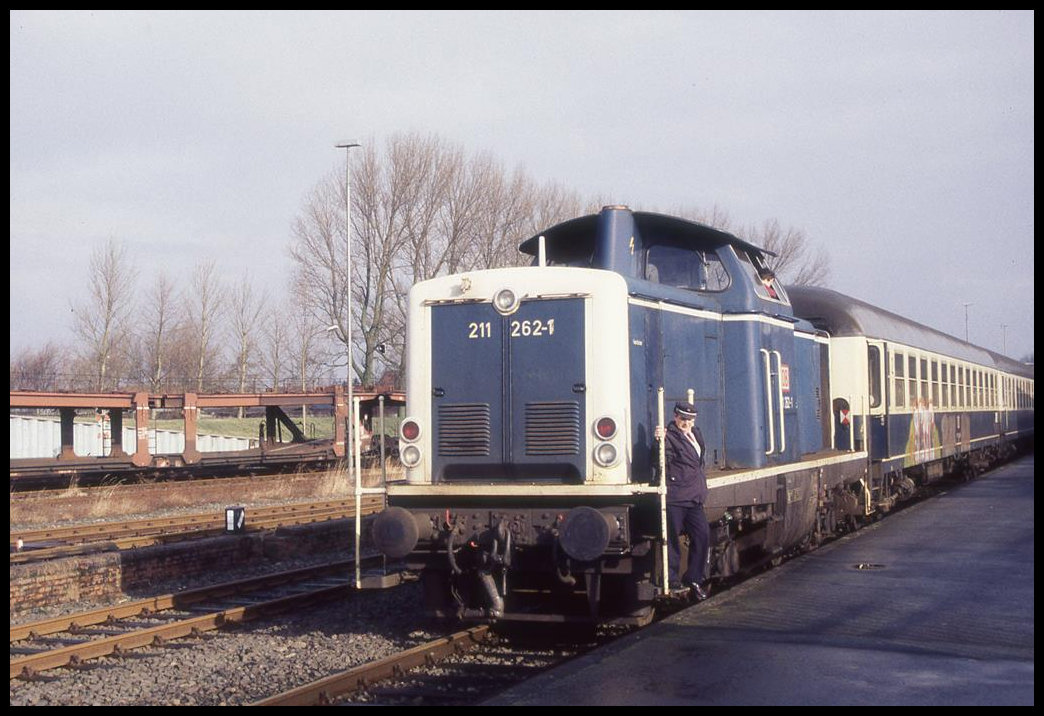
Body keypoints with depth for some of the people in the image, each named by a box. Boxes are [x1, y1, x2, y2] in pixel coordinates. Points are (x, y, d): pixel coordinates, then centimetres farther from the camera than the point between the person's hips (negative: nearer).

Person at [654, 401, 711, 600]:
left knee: (702, 534, 4)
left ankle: (693, 578, 15)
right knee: (672, 537, -2)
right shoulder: (670, 436, -9)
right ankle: (672, 578, 8)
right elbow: (661, 463, -21)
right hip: (674, 496, -8)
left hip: (694, 497, 8)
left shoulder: (696, 434, 17)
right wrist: (660, 443, -36)